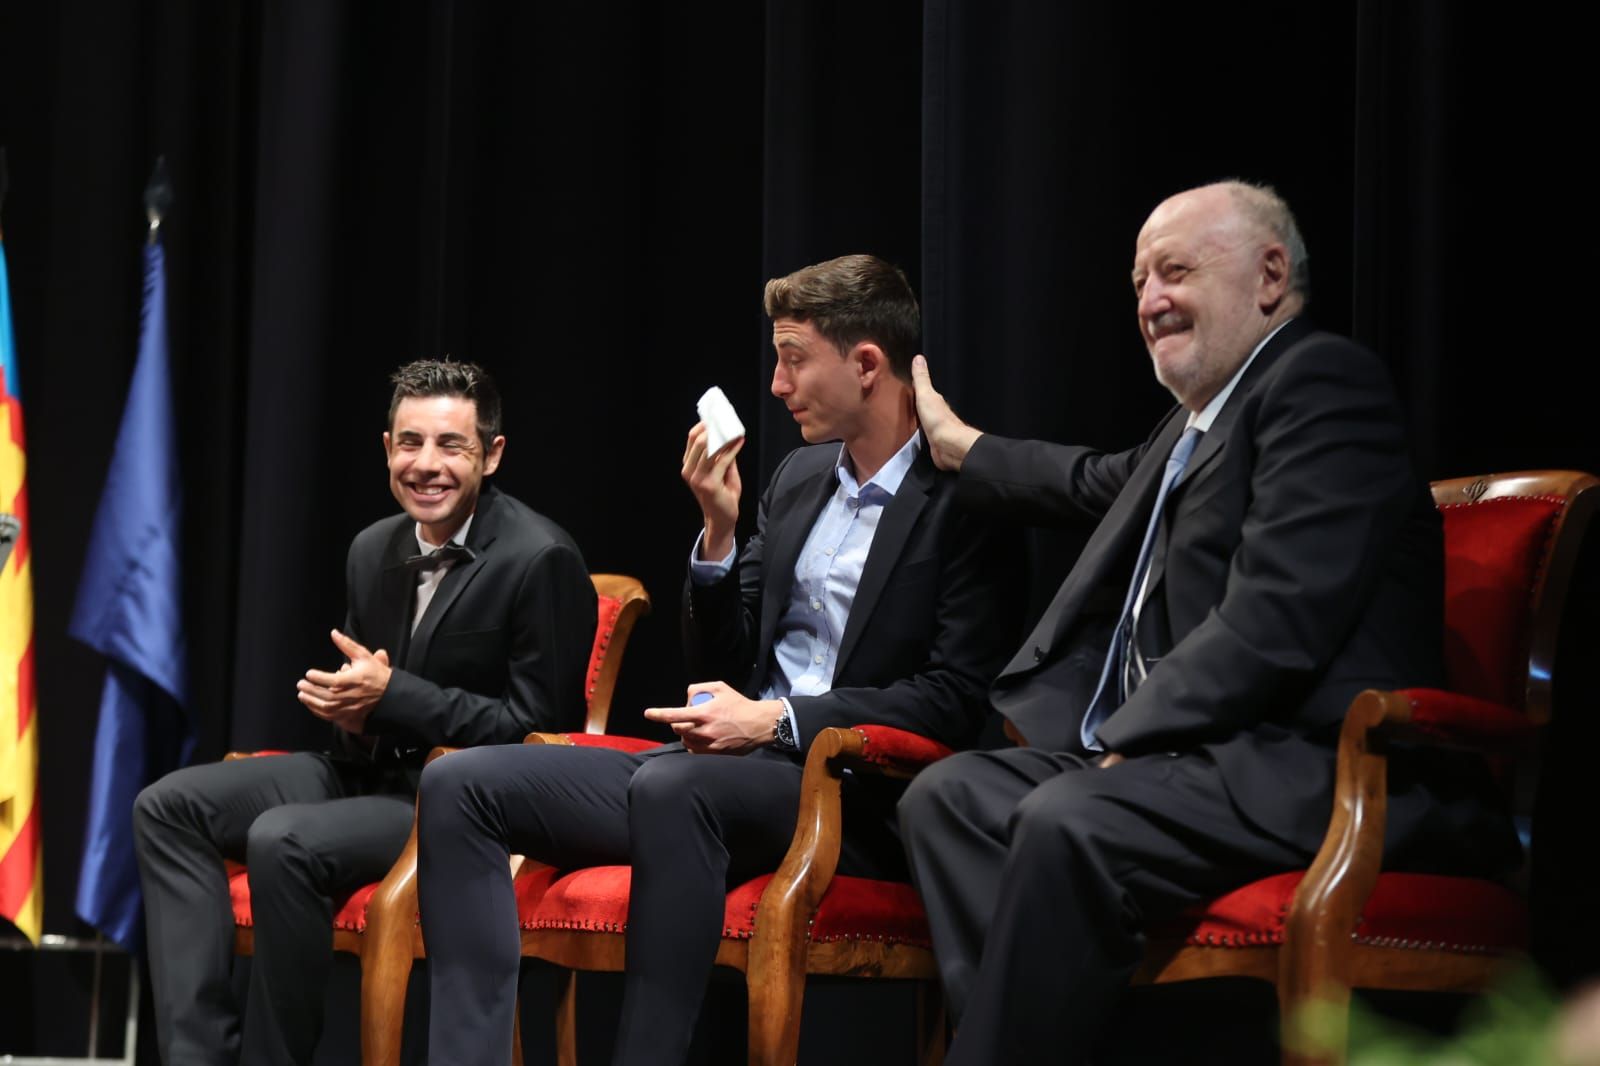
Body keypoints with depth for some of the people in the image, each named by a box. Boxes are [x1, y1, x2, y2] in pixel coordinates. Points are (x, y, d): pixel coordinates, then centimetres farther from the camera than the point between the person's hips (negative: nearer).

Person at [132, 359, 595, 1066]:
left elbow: (539, 724, -17)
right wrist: (345, 704, -6)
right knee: (168, 807, -4)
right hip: (371, 769, 9)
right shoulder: (375, 549, 9)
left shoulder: (541, 560, -15)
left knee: (282, 841, -31)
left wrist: (390, 696, -21)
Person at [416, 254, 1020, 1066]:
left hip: (847, 799, -8)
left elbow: (957, 699, -13)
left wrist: (778, 719, -16)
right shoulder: (799, 479, 17)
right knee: (461, 784, -11)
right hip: (731, 765, 8)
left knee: (674, 783, -40)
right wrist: (718, 531, 3)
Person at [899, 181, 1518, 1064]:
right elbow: (1103, 485, 47)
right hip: (1178, 758, 10)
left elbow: (1275, 620, -20)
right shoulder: (1197, 418, 22)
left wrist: (1125, 740, -16)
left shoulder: (1323, 380, -8)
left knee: (1065, 823, -32)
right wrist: (957, 447, 56)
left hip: (1309, 772, -10)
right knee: (947, 794, -3)